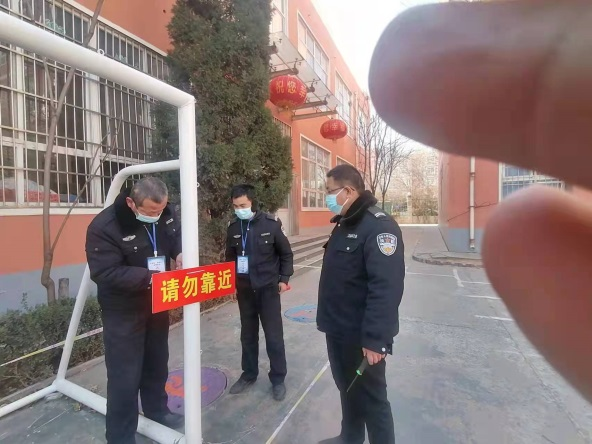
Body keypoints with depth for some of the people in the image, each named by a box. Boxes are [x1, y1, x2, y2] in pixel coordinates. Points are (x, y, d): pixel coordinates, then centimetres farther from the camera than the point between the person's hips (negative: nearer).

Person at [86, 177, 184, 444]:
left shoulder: (165, 213, -8)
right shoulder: (104, 226, -26)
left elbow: (176, 236, 6)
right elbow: (105, 273, -28)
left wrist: (181, 253, -16)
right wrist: (149, 277, -36)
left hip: (156, 303, 6)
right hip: (123, 310, -6)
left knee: (157, 363, 22)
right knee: (125, 375, 3)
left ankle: (157, 410, 46)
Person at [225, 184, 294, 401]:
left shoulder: (271, 224, -11)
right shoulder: (233, 227, -1)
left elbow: (286, 253, -2)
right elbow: (230, 257, 11)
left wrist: (284, 279, -5)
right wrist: (231, 282, 8)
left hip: (268, 289, -3)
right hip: (244, 290, 4)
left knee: (274, 336, 6)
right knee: (248, 335, 17)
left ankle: (278, 379, 25)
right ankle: (249, 374, 37)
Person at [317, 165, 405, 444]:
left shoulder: (379, 226, -20)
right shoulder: (344, 225, 10)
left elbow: (386, 288, -27)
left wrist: (375, 338, -27)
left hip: (361, 336, -9)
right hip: (339, 331, 9)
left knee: (371, 398, 10)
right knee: (347, 390, 25)